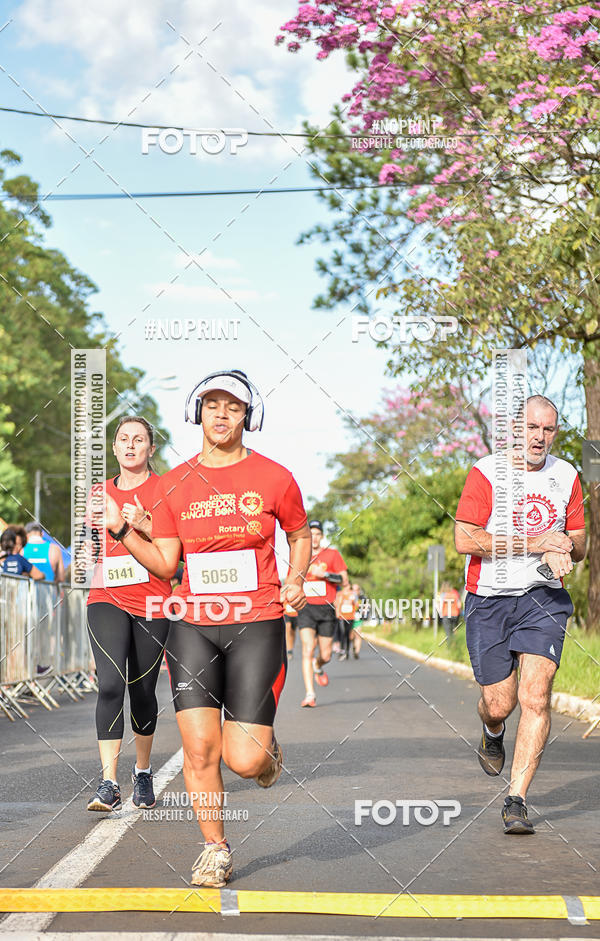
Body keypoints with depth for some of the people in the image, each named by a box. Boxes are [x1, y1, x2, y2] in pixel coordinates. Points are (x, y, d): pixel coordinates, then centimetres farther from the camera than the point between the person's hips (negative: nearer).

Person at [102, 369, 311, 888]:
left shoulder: (273, 478, 0)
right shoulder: (175, 484, 5)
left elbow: (300, 535, 16)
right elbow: (164, 563, 7)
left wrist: (295, 581, -2)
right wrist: (121, 530, -7)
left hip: (256, 625, -2)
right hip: (194, 626, 2)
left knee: (244, 761, -9)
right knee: (199, 750, -4)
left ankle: (266, 746, 29)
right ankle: (215, 849, 17)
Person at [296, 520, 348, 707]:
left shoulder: (332, 554, 4)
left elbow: (344, 581, -1)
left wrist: (325, 574, -14)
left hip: (326, 609, 0)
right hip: (306, 608, 0)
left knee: (325, 656, 4)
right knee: (308, 649, -17)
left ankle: (318, 666, 42)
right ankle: (310, 695, -19)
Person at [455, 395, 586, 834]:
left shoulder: (566, 476, 8)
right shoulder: (487, 472, -6)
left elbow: (579, 544, 15)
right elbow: (465, 539, -15)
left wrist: (564, 549, -10)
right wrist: (536, 541, -19)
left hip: (544, 600, 2)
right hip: (490, 601, -2)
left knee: (536, 697, -13)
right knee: (499, 704, 1)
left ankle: (517, 799, -7)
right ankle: (494, 732, 40)